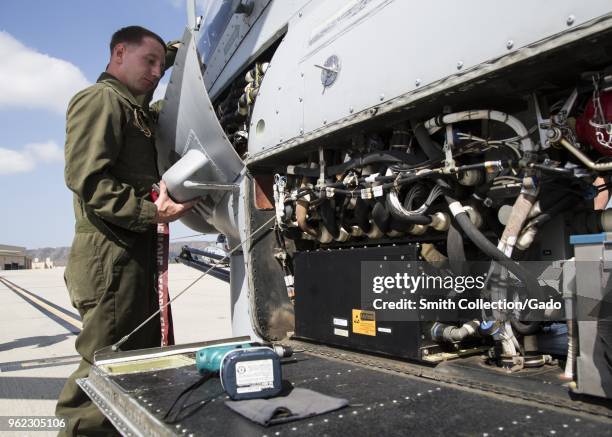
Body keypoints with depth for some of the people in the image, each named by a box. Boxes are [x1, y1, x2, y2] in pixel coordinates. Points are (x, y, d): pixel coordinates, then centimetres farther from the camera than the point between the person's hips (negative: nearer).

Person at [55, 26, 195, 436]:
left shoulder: (138, 111, 26)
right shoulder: (100, 99, -3)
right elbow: (87, 178, -16)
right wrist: (151, 212, -24)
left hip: (137, 254, 10)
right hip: (110, 252, -10)